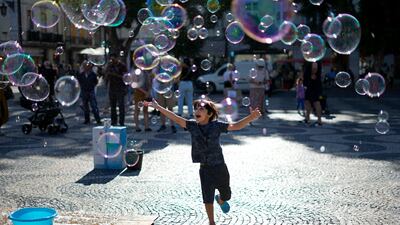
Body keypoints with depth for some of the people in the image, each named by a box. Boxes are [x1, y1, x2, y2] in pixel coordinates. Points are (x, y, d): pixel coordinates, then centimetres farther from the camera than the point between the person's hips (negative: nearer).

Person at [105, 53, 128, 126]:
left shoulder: (122, 66, -2)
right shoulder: (109, 66, 12)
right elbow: (106, 78, 13)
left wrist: (115, 75, -17)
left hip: (120, 88, -4)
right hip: (111, 88, 5)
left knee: (121, 106, -7)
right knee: (112, 106, 5)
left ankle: (121, 122, -6)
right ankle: (113, 122, 11)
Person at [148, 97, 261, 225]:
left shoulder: (216, 126, -11)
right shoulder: (192, 126, -7)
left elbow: (236, 126, -16)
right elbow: (177, 119, -13)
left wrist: (251, 117, -31)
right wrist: (158, 107, -20)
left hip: (220, 167, 0)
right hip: (205, 168, 0)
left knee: (226, 194, 20)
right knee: (208, 198, -2)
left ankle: (220, 200, 56)